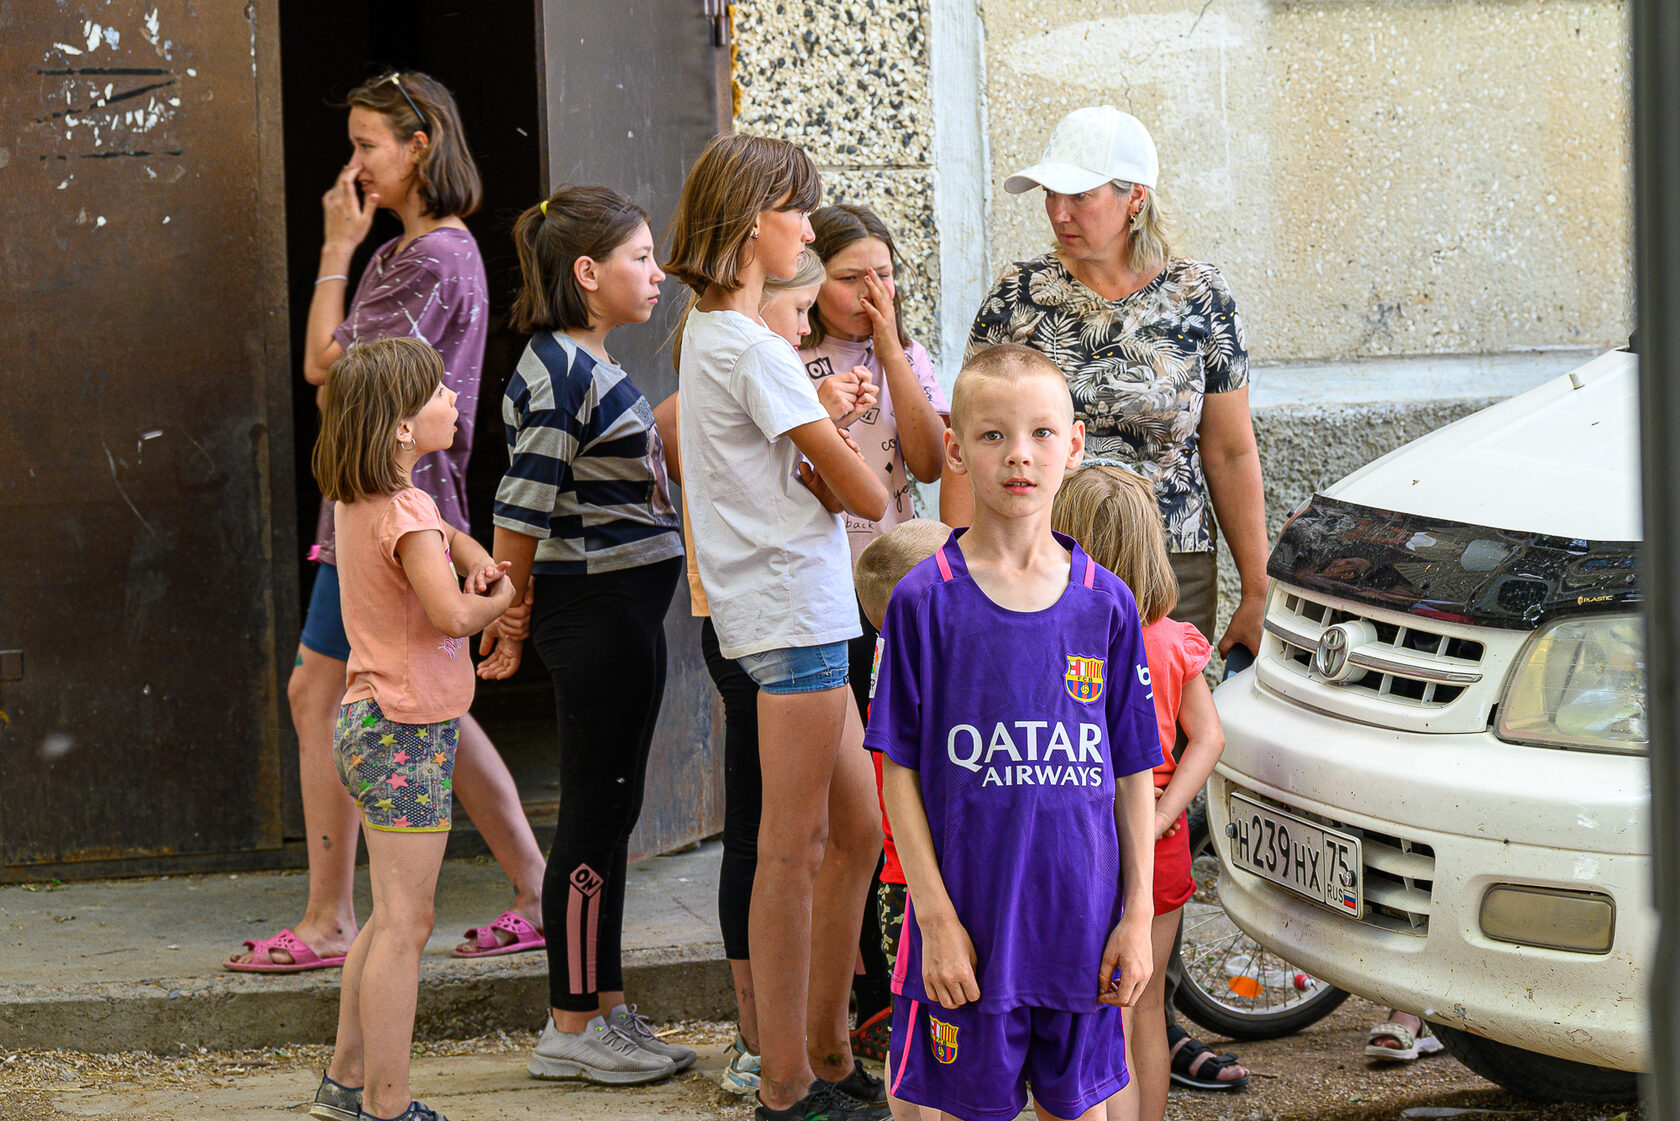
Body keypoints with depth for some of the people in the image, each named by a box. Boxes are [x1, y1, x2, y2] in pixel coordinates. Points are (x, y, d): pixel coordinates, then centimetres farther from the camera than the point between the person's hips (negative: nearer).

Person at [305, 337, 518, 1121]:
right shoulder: (405, 512, -19)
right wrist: (499, 599, -8)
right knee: (405, 924, -7)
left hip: (371, 724, 10)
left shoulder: (358, 503, 10)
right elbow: (451, 614, -29)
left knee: (394, 916, 19)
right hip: (407, 733, -10)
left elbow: (440, 533, 28)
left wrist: (474, 557, 7)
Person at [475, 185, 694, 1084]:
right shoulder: (559, 372, -18)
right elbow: (522, 508, -17)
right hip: (595, 612, -10)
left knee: (611, 810, 13)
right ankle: (572, 1028, 3)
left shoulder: (591, 367, 13)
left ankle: (605, 1011, 20)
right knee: (596, 814, -4)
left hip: (624, 610, 10)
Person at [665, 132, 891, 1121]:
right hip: (794, 605, -10)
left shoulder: (710, 336, 15)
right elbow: (868, 495, -15)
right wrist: (843, 462, 7)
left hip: (800, 618, 10)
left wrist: (823, 440, -3)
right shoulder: (751, 349, -15)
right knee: (795, 849, -6)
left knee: (855, 834, 15)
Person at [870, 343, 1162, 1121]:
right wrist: (935, 917, -9)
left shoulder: (1107, 604, 2)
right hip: (970, 925, -2)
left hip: (1083, 926, 2)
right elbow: (899, 771, -5)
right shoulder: (926, 601, -5)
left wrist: (1137, 915, 3)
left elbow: (1133, 773, 6)